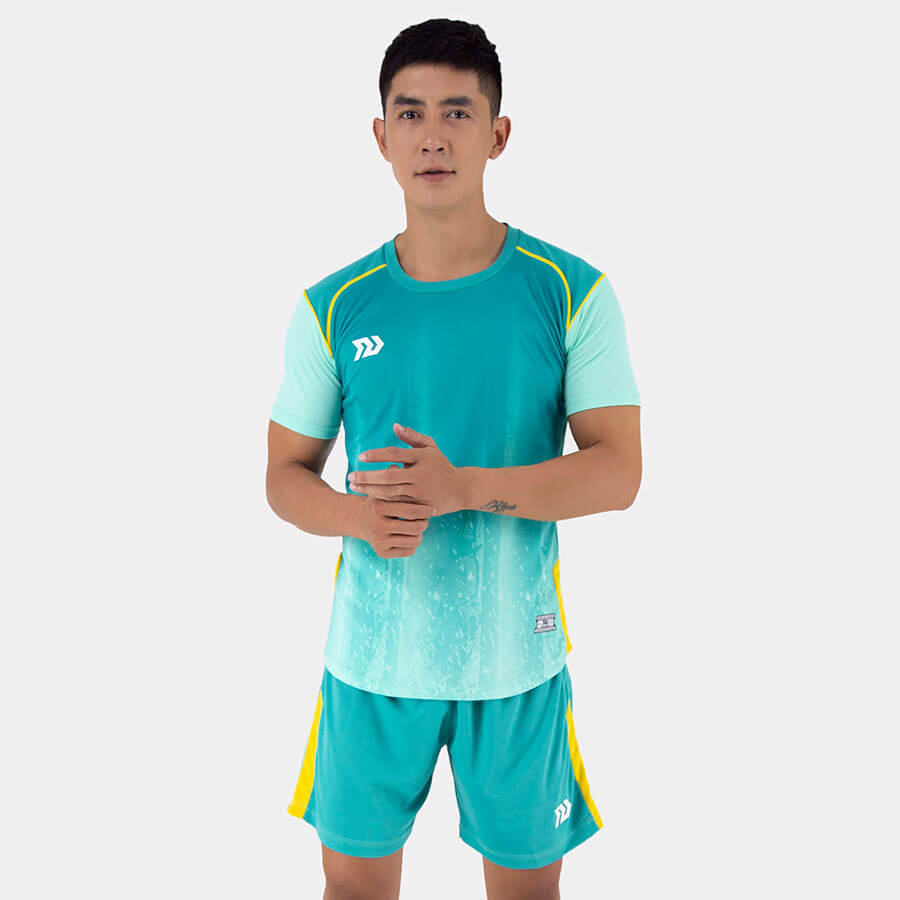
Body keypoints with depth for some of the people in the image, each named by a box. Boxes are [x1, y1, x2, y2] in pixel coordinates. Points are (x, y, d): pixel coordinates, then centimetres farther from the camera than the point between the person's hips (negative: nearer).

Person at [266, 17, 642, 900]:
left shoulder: (573, 293, -6)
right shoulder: (333, 308, -2)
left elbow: (618, 471, -10)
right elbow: (285, 474, 5)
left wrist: (461, 487, -24)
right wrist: (359, 516, -18)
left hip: (515, 653, -1)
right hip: (371, 653, 2)